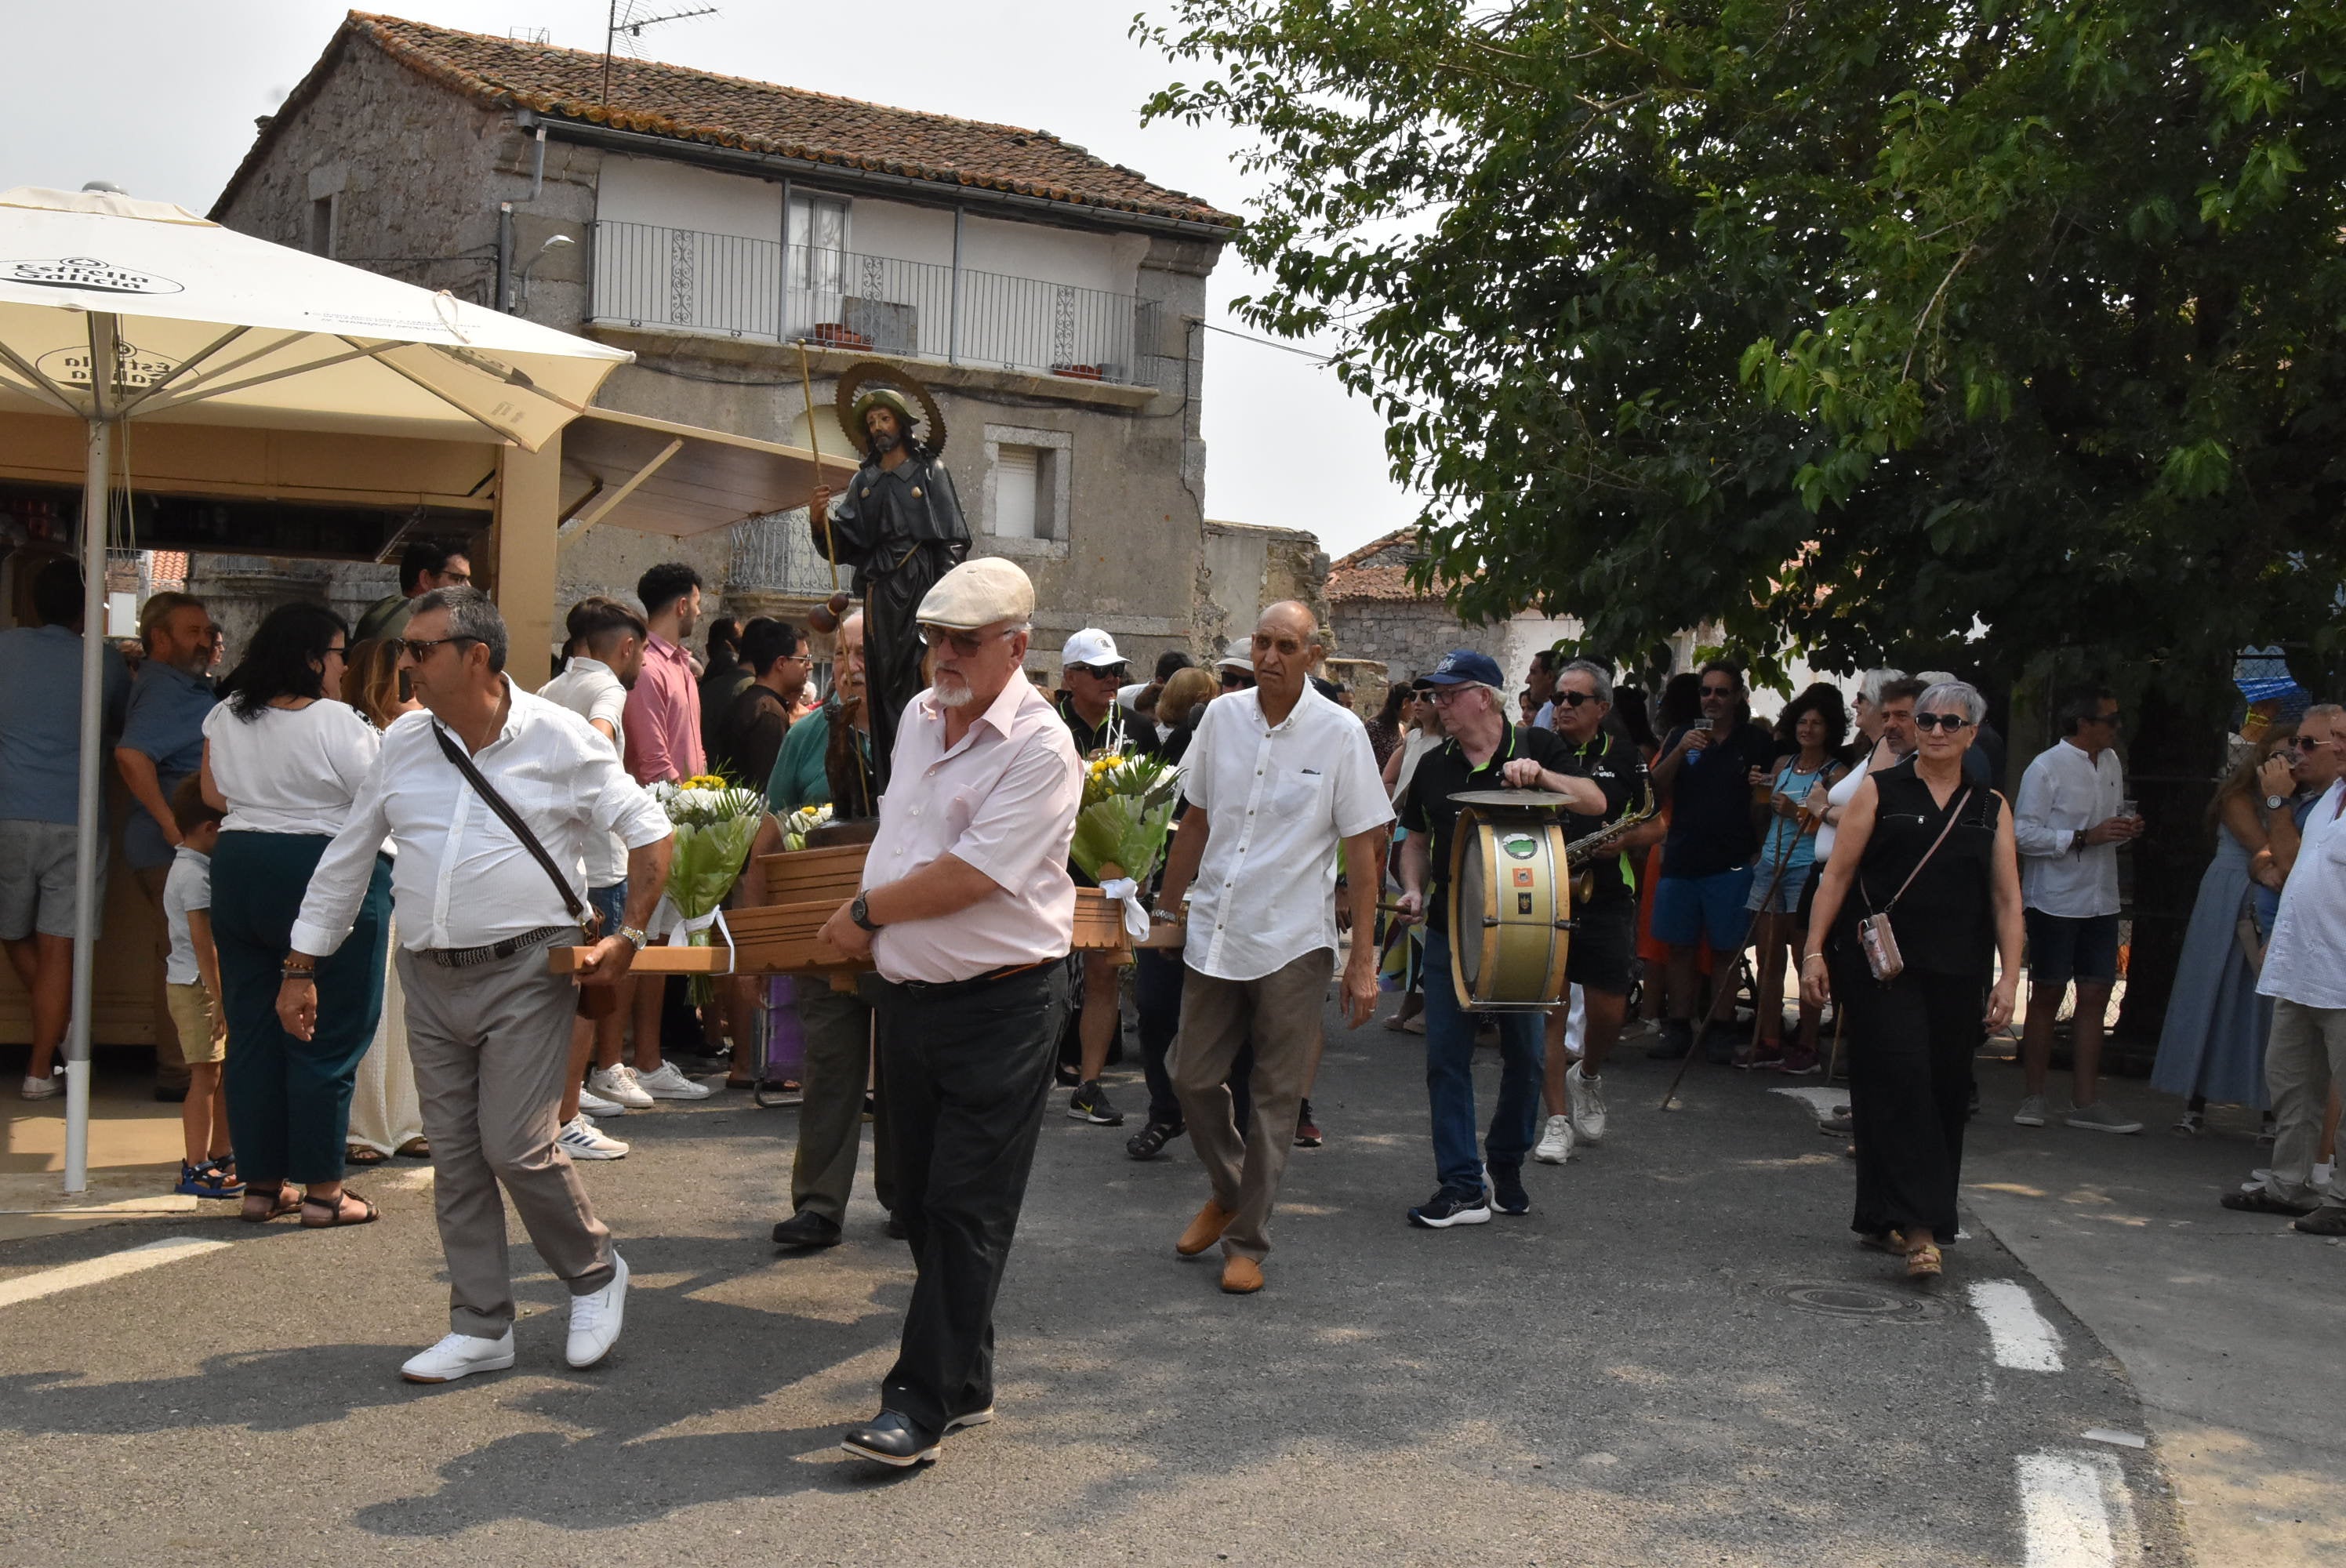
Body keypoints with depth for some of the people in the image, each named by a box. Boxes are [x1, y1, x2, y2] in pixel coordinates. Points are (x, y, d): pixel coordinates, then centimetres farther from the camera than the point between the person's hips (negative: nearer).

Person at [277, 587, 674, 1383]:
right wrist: (301, 966, 13)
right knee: (454, 1158, 7)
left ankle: (595, 1273, 18)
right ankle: (481, 1327, 19)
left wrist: (628, 937, -7)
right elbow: (346, 860, 14)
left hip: (524, 973, -5)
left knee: (517, 1147, -8)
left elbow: (651, 835, -1)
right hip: (429, 980, 5)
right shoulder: (403, 743, 7)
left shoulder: (560, 740, -6)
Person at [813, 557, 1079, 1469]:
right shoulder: (918, 717, 10)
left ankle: (923, 1403, 2)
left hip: (1001, 1005, -8)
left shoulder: (1040, 748, -15)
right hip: (908, 992, 8)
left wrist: (865, 910, -8)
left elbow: (969, 876, -20)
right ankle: (965, 1384, 26)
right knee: (922, 1202, 13)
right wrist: (869, 927, 11)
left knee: (965, 1211, -3)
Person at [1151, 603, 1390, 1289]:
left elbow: (1361, 851, -6)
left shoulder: (1339, 732, -7)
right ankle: (1228, 1192, 36)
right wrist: (1168, 909, 14)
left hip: (1293, 943, -3)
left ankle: (1248, 1242, 18)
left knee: (1274, 1099, 5)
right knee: (1193, 1079, 10)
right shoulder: (1222, 717, 3)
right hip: (1213, 935, 4)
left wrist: (1363, 960, -8)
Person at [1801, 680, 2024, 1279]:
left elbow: (2007, 899, 8)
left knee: (1946, 1095, 6)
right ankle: (1916, 1227, -13)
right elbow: (1838, 874, 2)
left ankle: (1884, 1219, 18)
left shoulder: (1990, 808, 12)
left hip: (1957, 975, 4)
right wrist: (1814, 950, -5)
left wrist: (2009, 977, -1)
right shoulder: (1880, 791, 4)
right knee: (1900, 1085, -12)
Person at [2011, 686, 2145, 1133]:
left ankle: (2085, 1102, 9)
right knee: (2047, 996, 3)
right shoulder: (2046, 768, -11)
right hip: (2055, 900, -6)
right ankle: (2034, 1096, 12)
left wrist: (2127, 831, 0)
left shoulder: (2111, 764, 11)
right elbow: (2023, 833, -16)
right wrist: (2085, 837, -21)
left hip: (2101, 900, 6)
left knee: (2095, 997, 4)